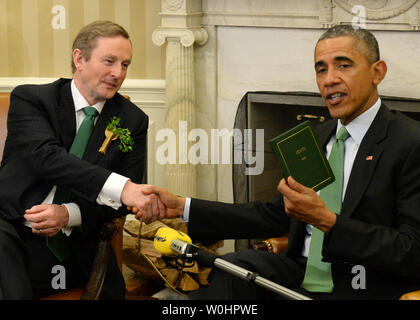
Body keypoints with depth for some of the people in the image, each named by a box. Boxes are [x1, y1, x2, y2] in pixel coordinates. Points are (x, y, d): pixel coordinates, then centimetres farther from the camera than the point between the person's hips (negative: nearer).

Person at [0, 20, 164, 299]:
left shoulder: (132, 120, 9)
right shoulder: (30, 99, 1)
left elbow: (123, 202, 5)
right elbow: (46, 156, -18)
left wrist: (69, 214, -15)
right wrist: (122, 187, -31)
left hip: (75, 248, 3)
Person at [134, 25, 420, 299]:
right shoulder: (316, 137, 14)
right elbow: (273, 216, 16)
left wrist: (327, 220, -26)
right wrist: (182, 207, 7)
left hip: (361, 289, -6)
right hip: (302, 272, 6)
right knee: (231, 269, -25)